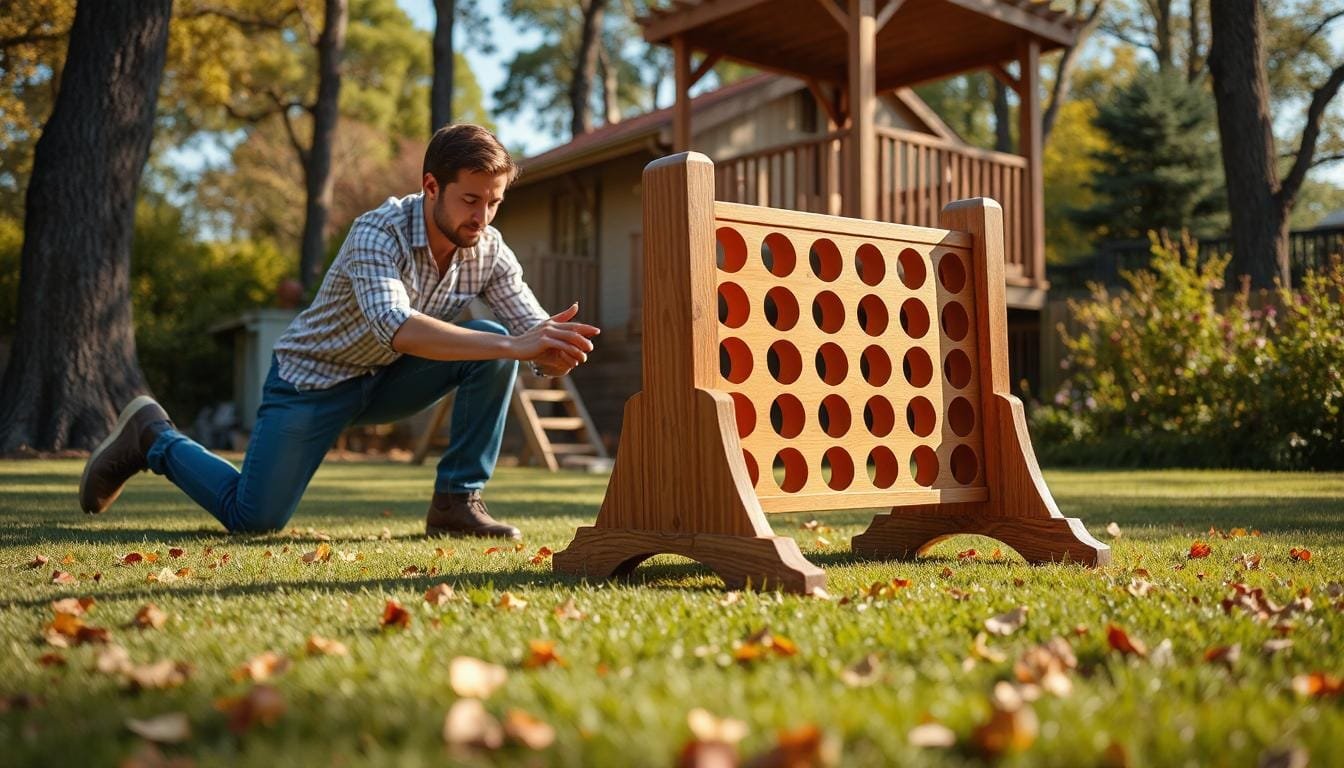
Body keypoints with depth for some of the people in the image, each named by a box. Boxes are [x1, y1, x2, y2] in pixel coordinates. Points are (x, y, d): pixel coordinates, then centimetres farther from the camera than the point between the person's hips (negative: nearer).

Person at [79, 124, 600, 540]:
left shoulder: (489, 251, -13)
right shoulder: (379, 233, -30)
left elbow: (533, 330, -18)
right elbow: (396, 328, -48)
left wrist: (558, 351, -43)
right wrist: (512, 345, -56)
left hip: (389, 379, 5)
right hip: (314, 376, -5)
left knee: (493, 345, -19)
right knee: (252, 519, -6)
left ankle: (457, 502, -10)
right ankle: (152, 438, 22)